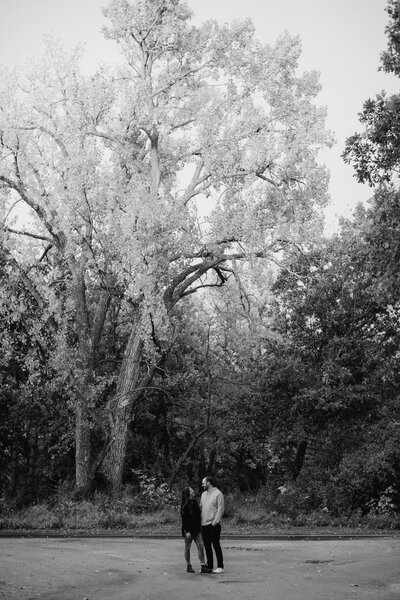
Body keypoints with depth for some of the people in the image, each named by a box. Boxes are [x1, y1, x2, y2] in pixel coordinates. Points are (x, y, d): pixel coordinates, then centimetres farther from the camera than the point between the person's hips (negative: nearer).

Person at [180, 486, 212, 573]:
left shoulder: (195, 502, 9)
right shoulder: (184, 505, -13)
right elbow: (183, 518, -15)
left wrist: (199, 526, 15)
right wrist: (186, 531, -19)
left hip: (196, 528, 6)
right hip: (188, 529, -6)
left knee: (201, 546, 0)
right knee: (187, 547, 7)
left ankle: (203, 566, 1)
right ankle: (188, 566, 18)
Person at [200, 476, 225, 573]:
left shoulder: (218, 494, -6)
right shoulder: (204, 494, 17)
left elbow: (220, 509, -12)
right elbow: (200, 507, 20)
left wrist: (216, 521, -18)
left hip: (213, 524, -7)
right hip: (204, 524, 7)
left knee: (216, 544, -5)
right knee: (207, 546, 9)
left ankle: (220, 567, 1)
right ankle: (209, 566, 17)